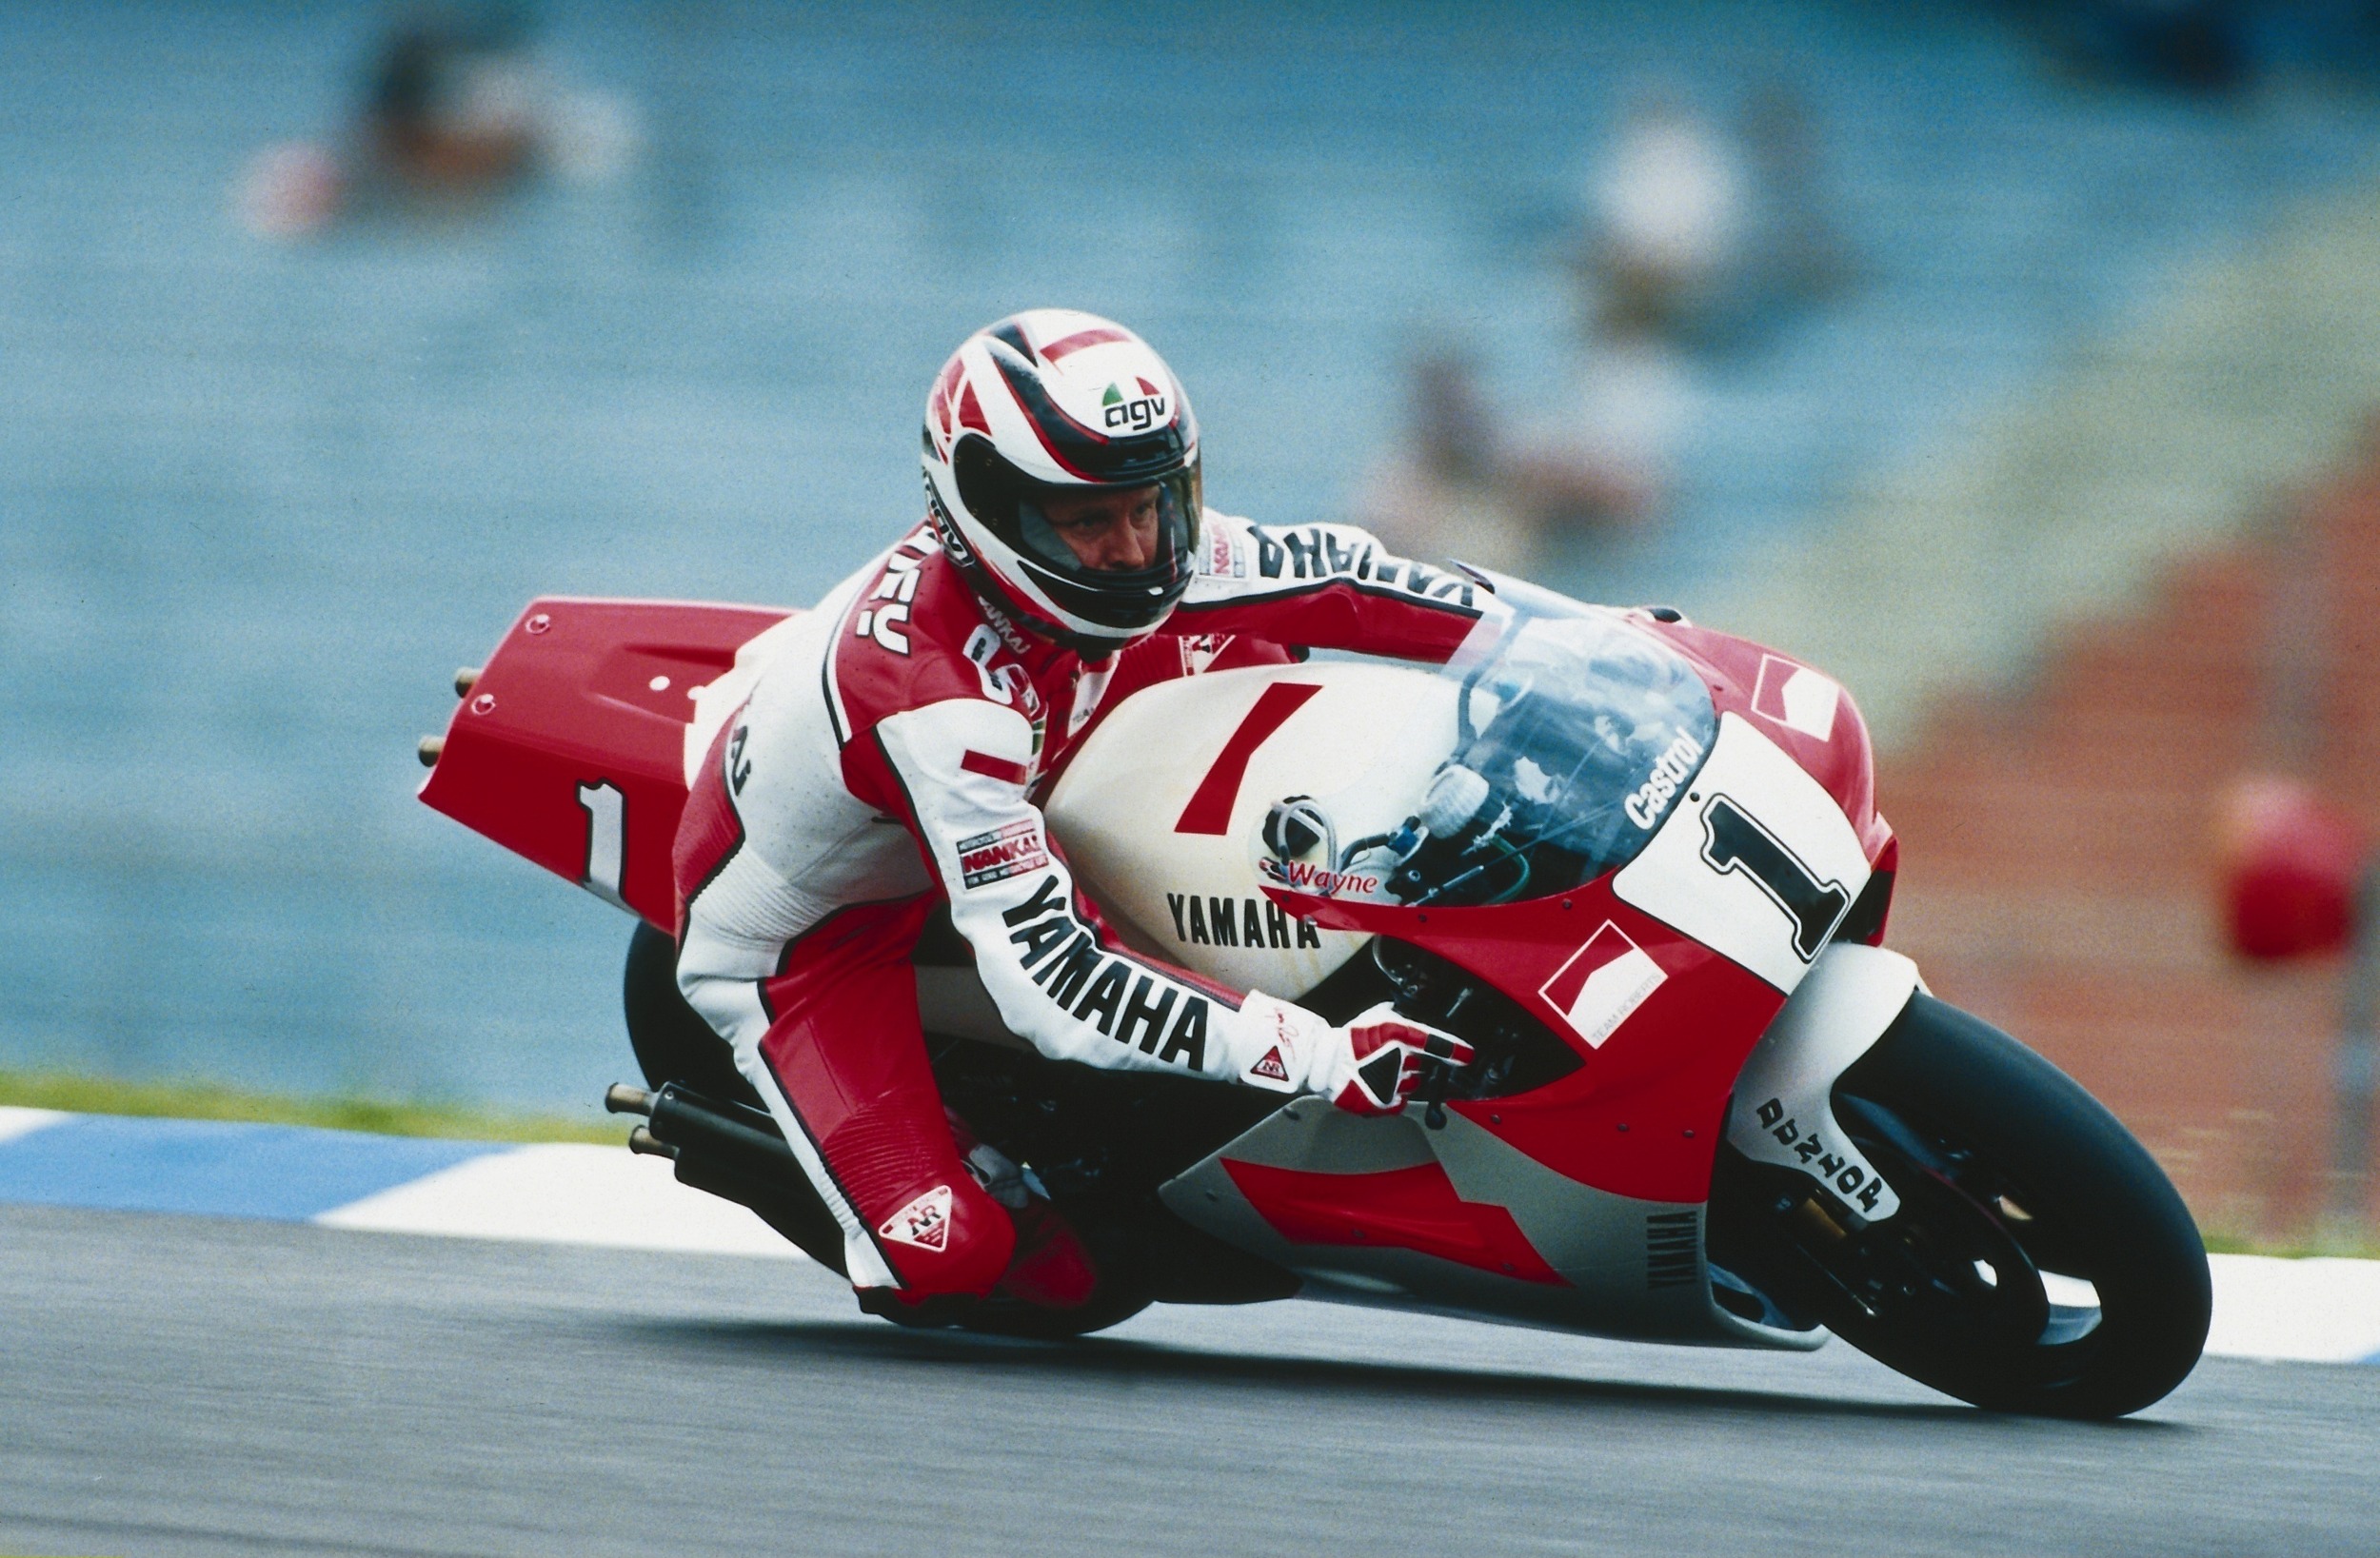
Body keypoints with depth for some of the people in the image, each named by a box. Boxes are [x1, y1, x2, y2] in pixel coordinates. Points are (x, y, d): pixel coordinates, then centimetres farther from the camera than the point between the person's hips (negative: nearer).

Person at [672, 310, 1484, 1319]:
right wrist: (1326, 1060, -49)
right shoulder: (932, 693, -42)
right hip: (802, 934, -7)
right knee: (946, 1258, -28)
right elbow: (1049, 978, -45)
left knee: (1258, 650, -4)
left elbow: (1326, 573, -7)